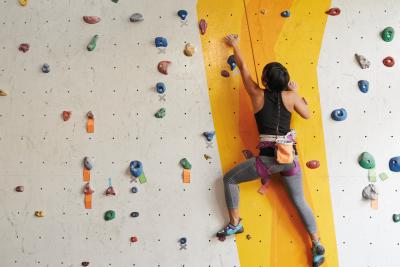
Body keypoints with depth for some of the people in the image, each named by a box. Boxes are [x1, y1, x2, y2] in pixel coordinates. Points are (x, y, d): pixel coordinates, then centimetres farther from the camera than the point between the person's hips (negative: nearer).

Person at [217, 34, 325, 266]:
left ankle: (235, 223, 19)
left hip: (267, 158, -3)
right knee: (300, 201, 16)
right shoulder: (290, 96, 0)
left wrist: (235, 45, 25)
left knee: (230, 179, 17)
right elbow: (307, 114, 16)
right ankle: (317, 246, 15)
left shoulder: (257, 95, -2)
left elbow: (243, 67, 11)